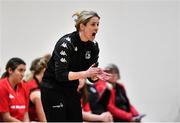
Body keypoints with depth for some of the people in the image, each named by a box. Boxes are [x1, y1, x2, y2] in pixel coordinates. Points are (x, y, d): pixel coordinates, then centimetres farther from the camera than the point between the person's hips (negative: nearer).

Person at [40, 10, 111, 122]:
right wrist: (85, 73, -35)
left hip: (72, 90, 7)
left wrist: (97, 75, -22)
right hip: (52, 89, -7)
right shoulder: (66, 43, -22)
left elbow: (91, 76, 2)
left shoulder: (94, 46, -3)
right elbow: (60, 74, -27)